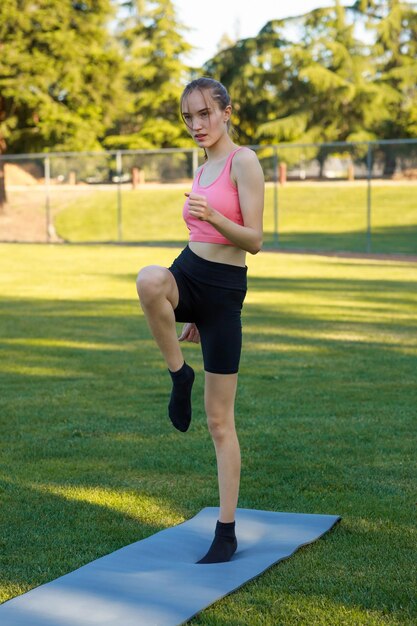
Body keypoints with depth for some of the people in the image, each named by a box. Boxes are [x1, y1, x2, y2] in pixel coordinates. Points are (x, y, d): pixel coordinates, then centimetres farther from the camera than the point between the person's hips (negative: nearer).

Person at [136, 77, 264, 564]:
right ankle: (179, 375, -12)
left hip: (223, 291, -6)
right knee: (149, 280, -36)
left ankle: (226, 532, 11)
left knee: (219, 421, 0)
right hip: (188, 275, 6)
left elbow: (254, 240, -13)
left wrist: (212, 216, -31)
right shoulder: (203, 168, 15)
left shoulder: (243, 161, -7)